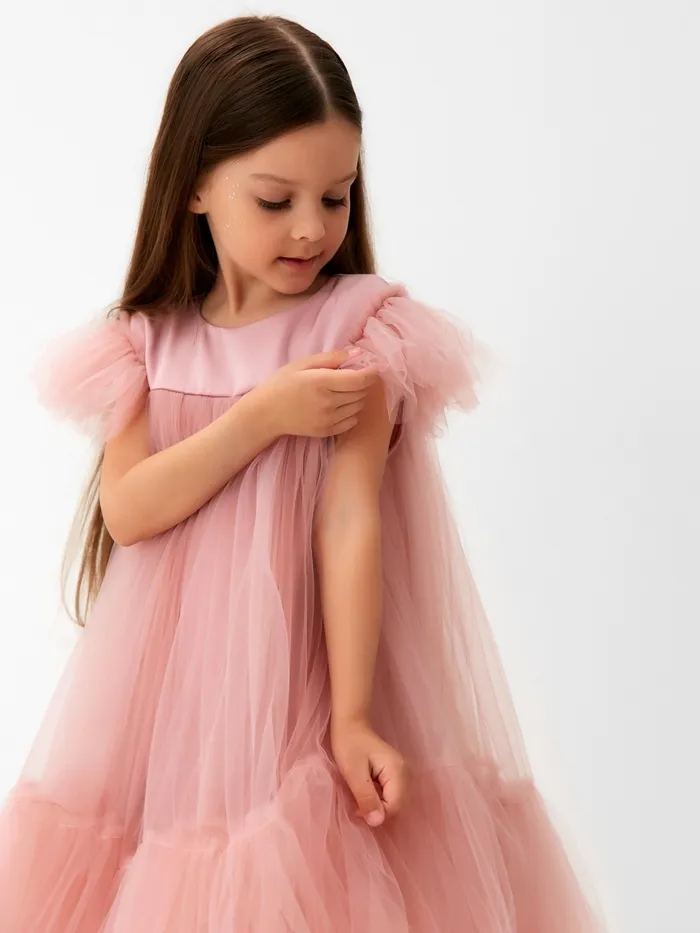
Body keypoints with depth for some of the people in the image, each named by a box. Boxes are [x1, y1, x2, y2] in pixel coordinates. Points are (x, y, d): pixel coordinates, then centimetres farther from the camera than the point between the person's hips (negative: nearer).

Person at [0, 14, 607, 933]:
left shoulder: (362, 328, -5)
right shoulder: (145, 344, 4)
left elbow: (352, 520, -13)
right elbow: (126, 511, -7)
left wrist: (351, 716, -18)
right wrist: (262, 417, -15)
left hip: (300, 674, -2)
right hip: (170, 683, 3)